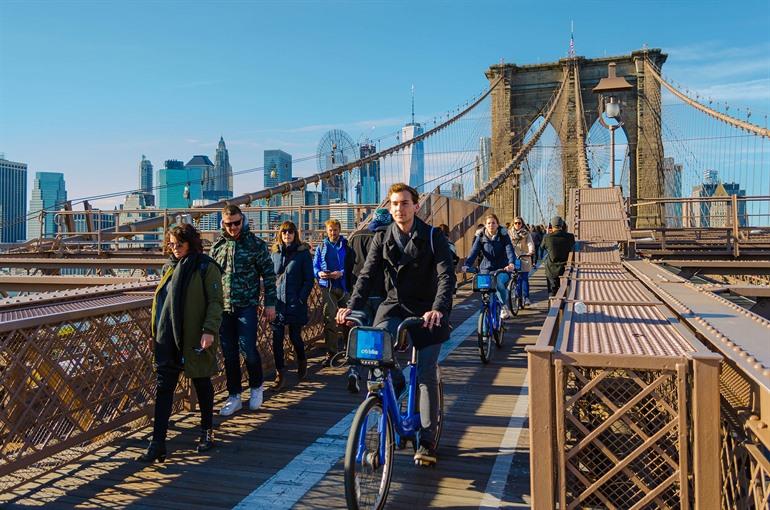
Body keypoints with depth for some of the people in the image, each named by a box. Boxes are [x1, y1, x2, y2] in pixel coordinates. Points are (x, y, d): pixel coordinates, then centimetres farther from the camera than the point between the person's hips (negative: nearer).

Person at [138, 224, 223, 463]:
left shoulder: (206, 267, -7)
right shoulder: (169, 267, 12)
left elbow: (215, 301, -11)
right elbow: (161, 300, 20)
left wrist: (210, 330, -22)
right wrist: (156, 332, 17)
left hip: (194, 339, -5)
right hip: (167, 339, 5)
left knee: (202, 383, 12)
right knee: (163, 388, 2)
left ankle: (207, 431, 31)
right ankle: (157, 444, 6)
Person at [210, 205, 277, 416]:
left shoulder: (255, 244, -3)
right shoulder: (217, 246, 8)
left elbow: (268, 274, -1)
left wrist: (270, 303, -4)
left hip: (246, 306, -4)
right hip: (223, 307, 4)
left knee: (248, 349, -8)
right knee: (229, 354, 8)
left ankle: (256, 387, 19)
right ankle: (234, 397, 21)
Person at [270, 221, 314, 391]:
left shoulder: (303, 253, -2)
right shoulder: (275, 253, 8)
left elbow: (309, 280, -3)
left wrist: (301, 299, -11)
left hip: (296, 304, -3)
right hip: (278, 304, 3)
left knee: (295, 337, 7)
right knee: (277, 339, -2)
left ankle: (302, 361, 37)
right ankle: (280, 374, 9)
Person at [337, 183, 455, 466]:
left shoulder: (433, 238, -7)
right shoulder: (382, 239, 2)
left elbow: (446, 276, -18)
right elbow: (367, 275, -5)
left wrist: (438, 309, -36)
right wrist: (353, 306, -22)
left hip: (427, 312, -2)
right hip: (394, 307, 3)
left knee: (427, 376, -3)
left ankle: (426, 440, 11)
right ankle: (394, 382, 5)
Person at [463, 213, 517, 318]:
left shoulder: (503, 235, -4)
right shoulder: (481, 236, 0)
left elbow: (509, 250, -18)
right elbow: (474, 251, -11)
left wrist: (511, 263, -38)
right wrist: (467, 265, -29)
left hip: (502, 268, -2)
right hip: (486, 268, 3)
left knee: (499, 284, -29)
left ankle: (504, 307, -4)